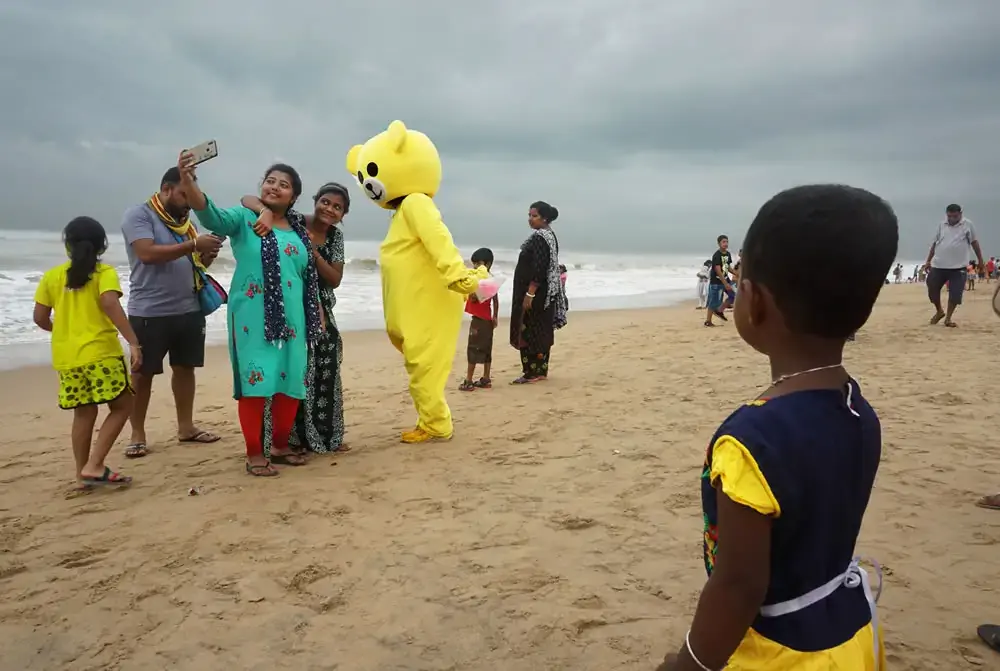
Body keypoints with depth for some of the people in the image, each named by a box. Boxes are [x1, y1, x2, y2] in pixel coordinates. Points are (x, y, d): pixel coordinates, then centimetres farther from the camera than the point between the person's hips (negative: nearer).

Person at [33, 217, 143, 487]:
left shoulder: (52, 275, 9)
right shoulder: (104, 272, -4)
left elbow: (40, 317, 8)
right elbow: (110, 304, -20)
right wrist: (133, 342, -23)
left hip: (66, 357, 5)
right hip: (100, 352, -5)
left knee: (84, 413, 15)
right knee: (121, 406, 5)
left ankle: (83, 471, 20)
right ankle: (94, 466, -3)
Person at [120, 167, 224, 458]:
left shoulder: (185, 219, 13)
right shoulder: (138, 215, -8)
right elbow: (148, 253, -22)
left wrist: (207, 256, -5)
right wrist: (194, 244, -23)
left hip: (189, 309, 7)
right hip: (149, 312, -7)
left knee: (185, 367, 12)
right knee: (143, 372, 4)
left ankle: (186, 426, 23)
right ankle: (137, 435, 13)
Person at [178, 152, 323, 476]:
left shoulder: (299, 232, 13)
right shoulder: (243, 218, -2)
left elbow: (308, 277, 19)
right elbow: (212, 216, -23)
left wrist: (318, 310, 16)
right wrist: (188, 182, -39)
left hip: (291, 318, 5)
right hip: (253, 316, -5)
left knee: (291, 382, 8)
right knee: (254, 381, -5)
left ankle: (280, 446, 24)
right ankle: (254, 454, 6)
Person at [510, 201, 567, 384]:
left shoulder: (539, 238, -16)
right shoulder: (549, 235, 15)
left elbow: (538, 269, -24)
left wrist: (529, 293, -24)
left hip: (537, 293, -10)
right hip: (545, 293, 10)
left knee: (530, 331, -6)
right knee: (541, 332, 12)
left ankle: (533, 372, -2)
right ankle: (541, 370, 18)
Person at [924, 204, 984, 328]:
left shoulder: (968, 225, 1)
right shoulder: (941, 225, 7)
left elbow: (974, 242, 6)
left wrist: (980, 260, 6)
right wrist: (928, 261, 11)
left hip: (958, 267, -2)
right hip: (938, 265, 3)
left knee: (955, 294, -4)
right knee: (932, 290, 4)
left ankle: (948, 318, 8)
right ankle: (939, 311, 26)